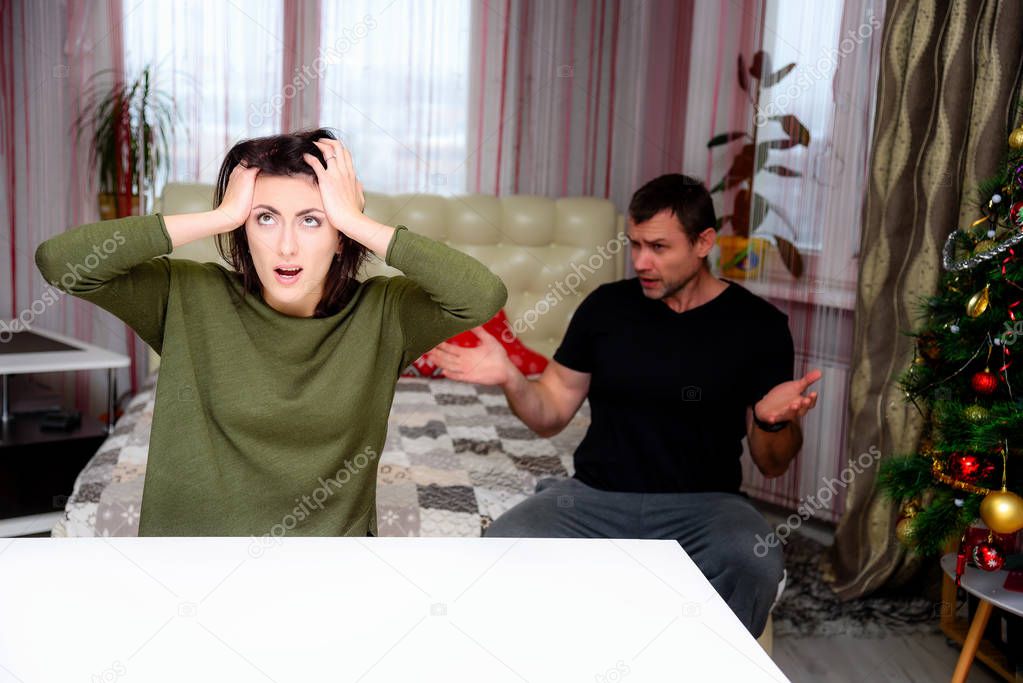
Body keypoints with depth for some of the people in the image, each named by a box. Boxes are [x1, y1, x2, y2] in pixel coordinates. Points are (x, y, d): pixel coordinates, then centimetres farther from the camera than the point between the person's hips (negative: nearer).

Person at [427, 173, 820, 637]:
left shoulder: (757, 324, 0)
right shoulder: (606, 307, 4)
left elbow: (772, 465, 3)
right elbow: (551, 416, 10)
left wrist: (773, 421, -20)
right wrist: (510, 380, -10)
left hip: (703, 502, -1)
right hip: (595, 495, 2)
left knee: (754, 564, -34)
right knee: (502, 545, -27)